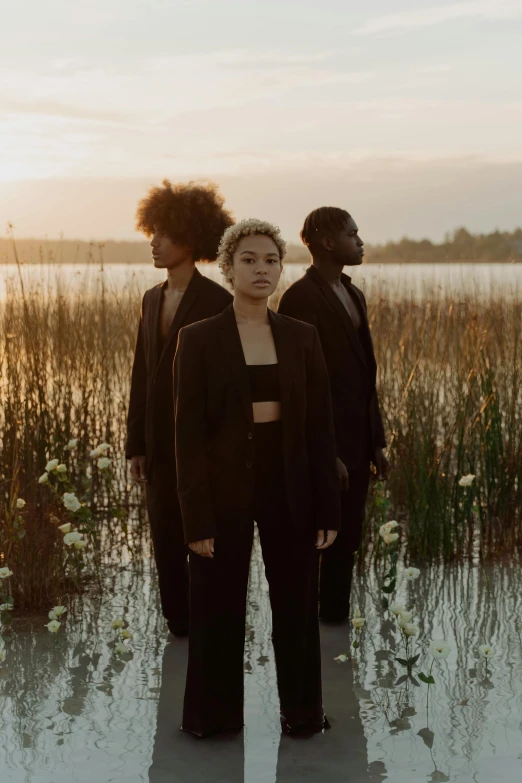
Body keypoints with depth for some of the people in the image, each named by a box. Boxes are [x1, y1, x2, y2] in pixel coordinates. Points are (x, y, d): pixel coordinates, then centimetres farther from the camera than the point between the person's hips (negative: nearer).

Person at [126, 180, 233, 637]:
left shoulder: (217, 302, -10)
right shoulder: (153, 299, 10)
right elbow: (142, 374, 10)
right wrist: (136, 445, 9)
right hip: (160, 445, 6)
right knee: (167, 543, 12)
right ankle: (179, 626, 25)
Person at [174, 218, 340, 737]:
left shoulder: (302, 337, 3)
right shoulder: (198, 338, -5)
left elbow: (321, 427, 3)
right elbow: (189, 433, -7)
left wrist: (328, 508, -1)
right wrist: (197, 517, -11)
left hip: (289, 485, 2)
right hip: (225, 486, -2)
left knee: (296, 603, 12)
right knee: (218, 607, 8)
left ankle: (302, 710, 29)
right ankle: (214, 714, 26)